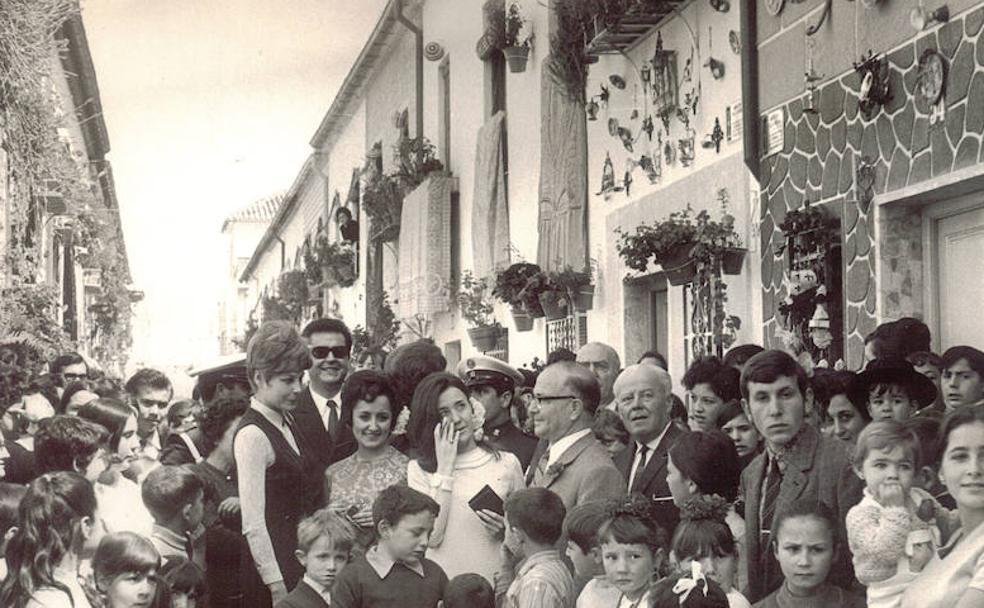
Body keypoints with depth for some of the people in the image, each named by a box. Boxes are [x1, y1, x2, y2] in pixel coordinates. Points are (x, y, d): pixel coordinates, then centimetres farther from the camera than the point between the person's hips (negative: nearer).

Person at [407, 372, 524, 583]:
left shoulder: (507, 463, 8)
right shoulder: (419, 469, 6)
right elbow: (431, 537, -7)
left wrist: (507, 529, -4)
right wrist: (445, 467, -3)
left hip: (495, 581, 1)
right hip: (442, 584, -1)